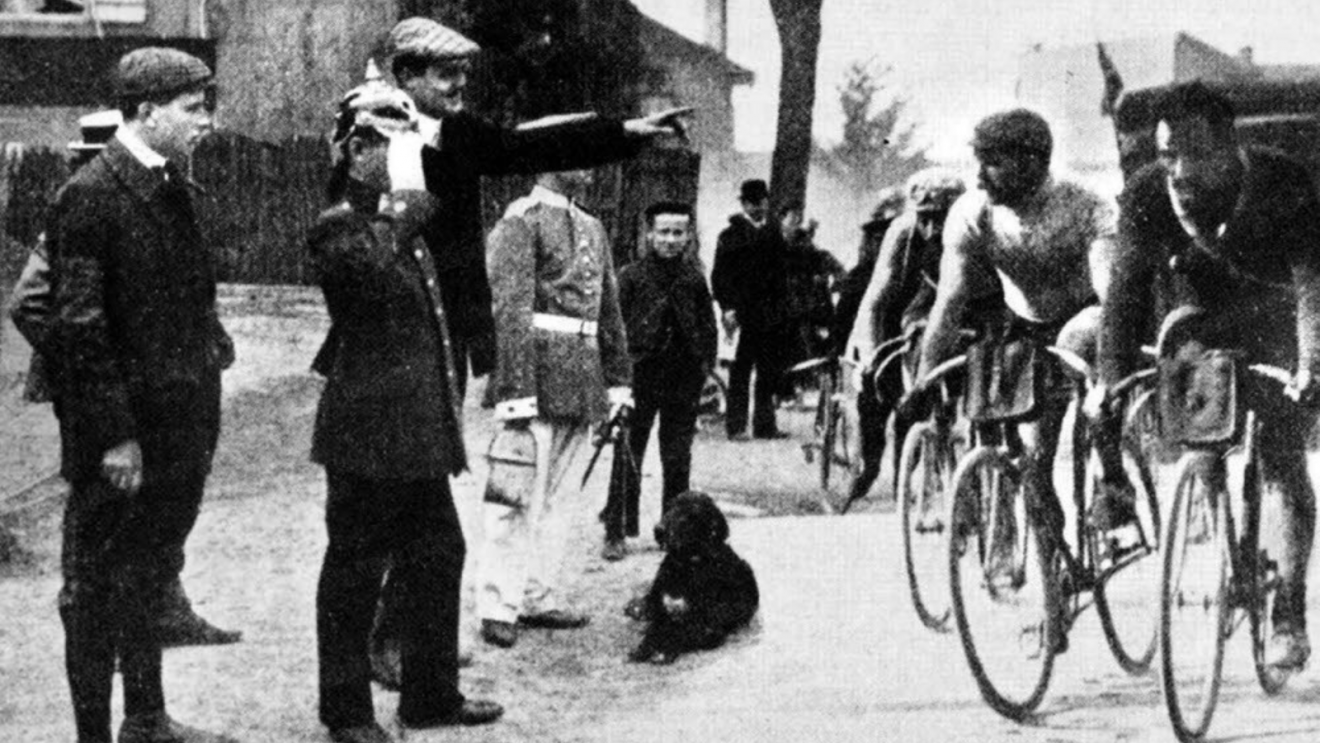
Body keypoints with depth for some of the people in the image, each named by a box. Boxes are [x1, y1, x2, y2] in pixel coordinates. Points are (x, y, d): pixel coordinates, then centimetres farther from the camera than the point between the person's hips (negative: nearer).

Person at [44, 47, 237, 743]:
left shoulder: (170, 188, 11)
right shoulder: (90, 197, -16)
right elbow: (78, 327, -19)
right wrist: (114, 436, -20)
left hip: (178, 427, 9)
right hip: (118, 443, -9)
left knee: (150, 575, 18)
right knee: (95, 587, 2)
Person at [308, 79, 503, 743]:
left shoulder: (404, 228, 17)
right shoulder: (338, 228, -10)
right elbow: (369, 272, -33)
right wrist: (397, 212, -24)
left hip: (420, 429, 9)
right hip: (367, 430, -9)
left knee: (438, 555, 13)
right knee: (356, 567, -1)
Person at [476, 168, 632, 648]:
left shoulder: (593, 230, 18)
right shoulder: (520, 222, -8)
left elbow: (608, 310, 22)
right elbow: (509, 309, -16)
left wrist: (618, 381, 16)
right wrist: (514, 389, -22)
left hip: (580, 386, 8)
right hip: (538, 378, -8)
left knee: (554, 497, 12)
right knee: (520, 496, -7)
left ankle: (538, 599, 18)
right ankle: (497, 608, -3)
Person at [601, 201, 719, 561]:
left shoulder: (694, 280, 7)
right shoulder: (631, 277, -1)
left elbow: (708, 328, 13)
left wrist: (706, 369, 4)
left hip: (683, 381, 3)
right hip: (639, 378, -3)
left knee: (678, 460, 8)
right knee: (627, 458, -2)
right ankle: (616, 533, 3)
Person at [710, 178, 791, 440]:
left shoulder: (773, 234, 15)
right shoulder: (731, 235, 0)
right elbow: (720, 275, -3)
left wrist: (781, 305, 11)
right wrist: (727, 308, -12)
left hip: (771, 315, 5)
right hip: (742, 314, -5)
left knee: (769, 372, 5)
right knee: (740, 372, -4)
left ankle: (765, 425, 11)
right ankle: (736, 426, -2)